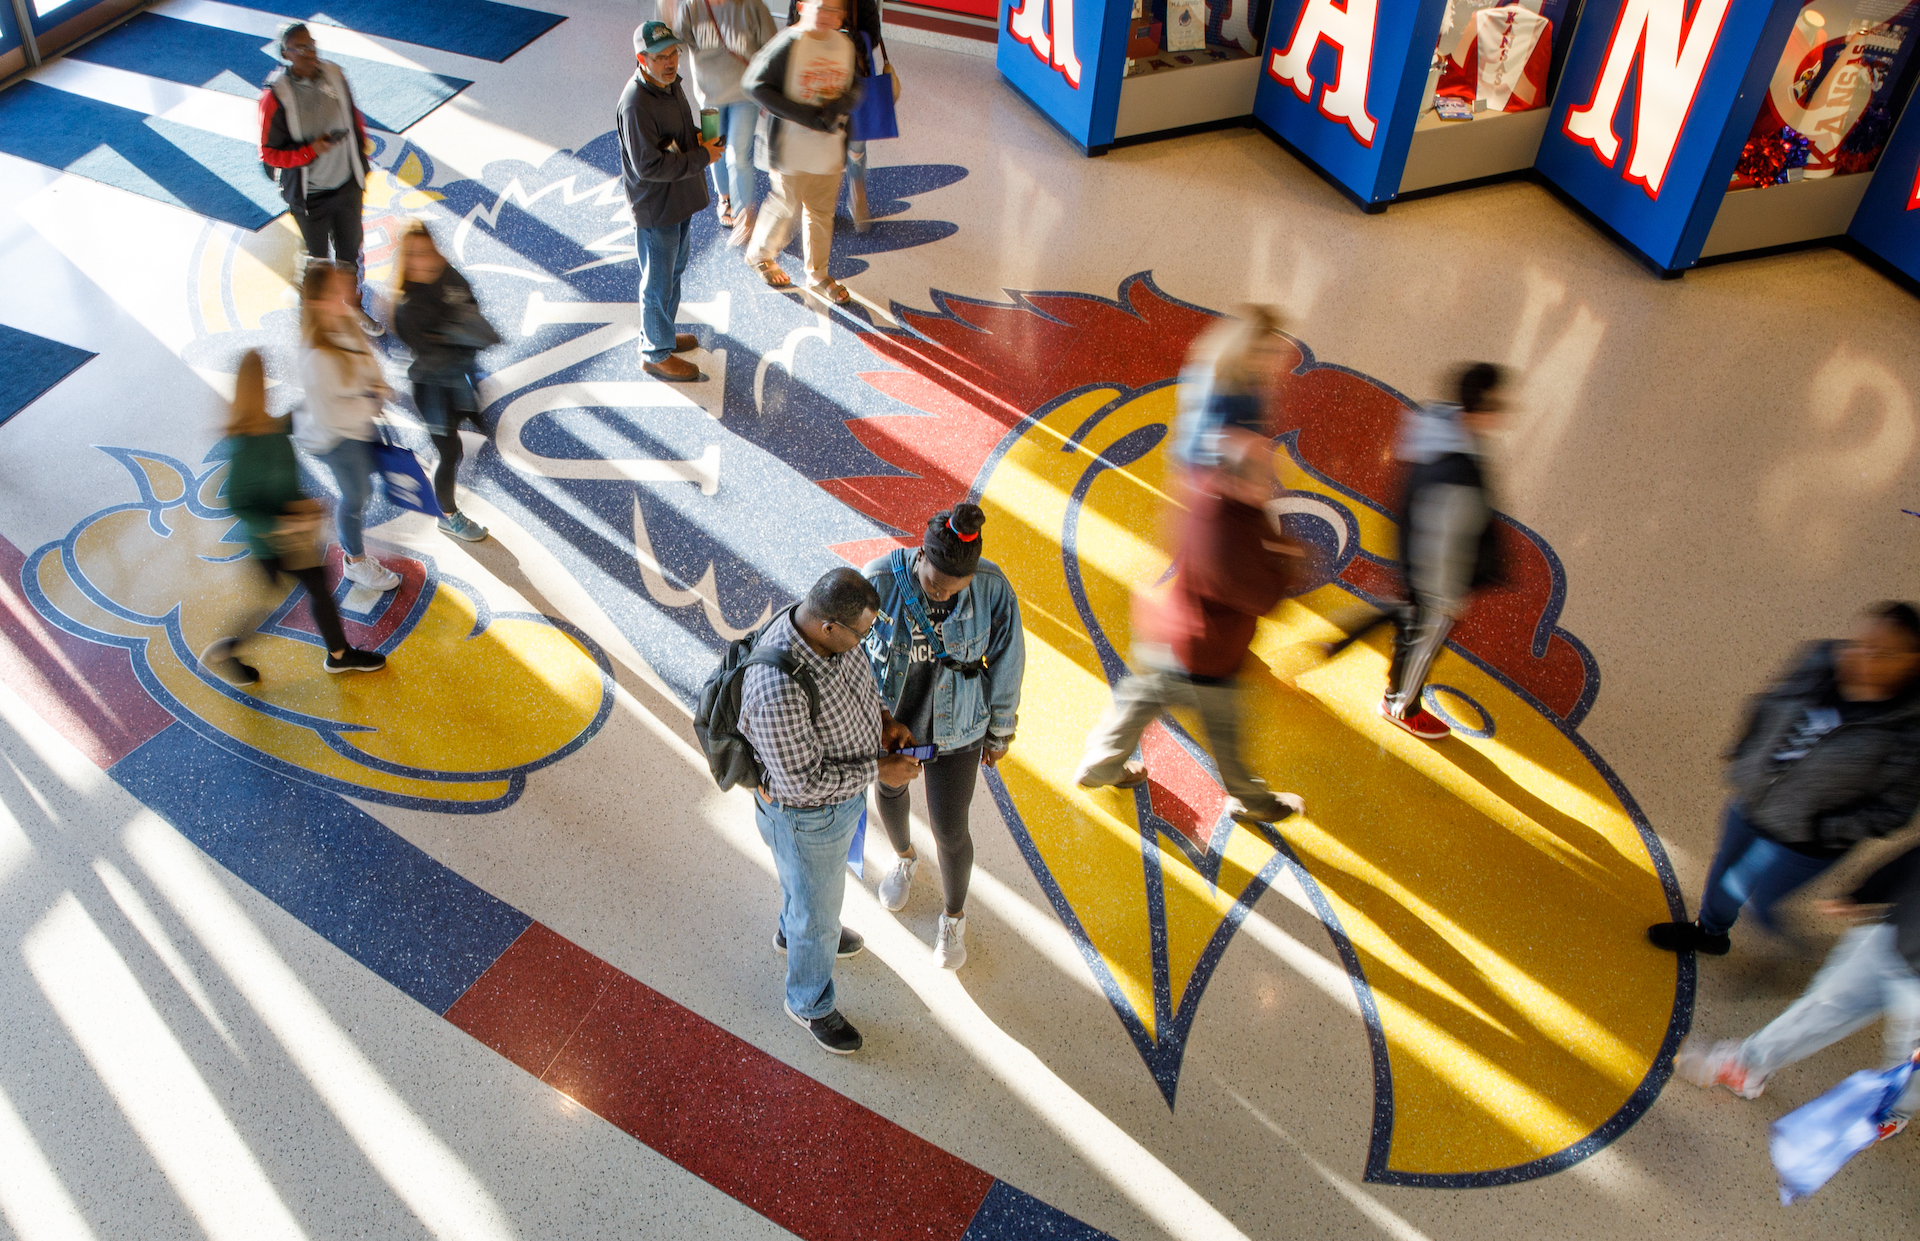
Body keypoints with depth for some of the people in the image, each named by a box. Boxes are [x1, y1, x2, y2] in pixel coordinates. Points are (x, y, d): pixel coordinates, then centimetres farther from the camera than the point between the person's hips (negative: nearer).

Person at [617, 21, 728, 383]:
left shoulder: (670, 84, 2)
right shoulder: (636, 104, -28)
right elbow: (649, 166, -29)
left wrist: (699, 137, -2)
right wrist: (701, 157, -23)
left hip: (681, 198, 9)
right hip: (656, 207, -9)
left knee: (675, 270, 24)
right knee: (658, 281, 5)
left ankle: (661, 333, 43)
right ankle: (656, 354, 21)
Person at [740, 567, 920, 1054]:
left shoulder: (820, 623, -18)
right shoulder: (779, 689, -44)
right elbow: (804, 781, -34)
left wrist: (883, 718, -7)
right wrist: (878, 769, -26)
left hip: (841, 788, 8)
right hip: (806, 814, -8)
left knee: (827, 868, 36)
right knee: (818, 911, 19)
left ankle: (793, 929, 68)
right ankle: (810, 1003, 48)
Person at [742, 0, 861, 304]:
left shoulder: (846, 45, 1)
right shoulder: (788, 44, -16)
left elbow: (854, 88, 11)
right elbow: (755, 84, -19)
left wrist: (840, 105, -15)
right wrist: (806, 116, -23)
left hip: (829, 149, 5)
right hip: (791, 147, -5)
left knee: (822, 211, 13)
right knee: (787, 206, 9)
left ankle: (817, 276, 30)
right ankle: (760, 254, 37)